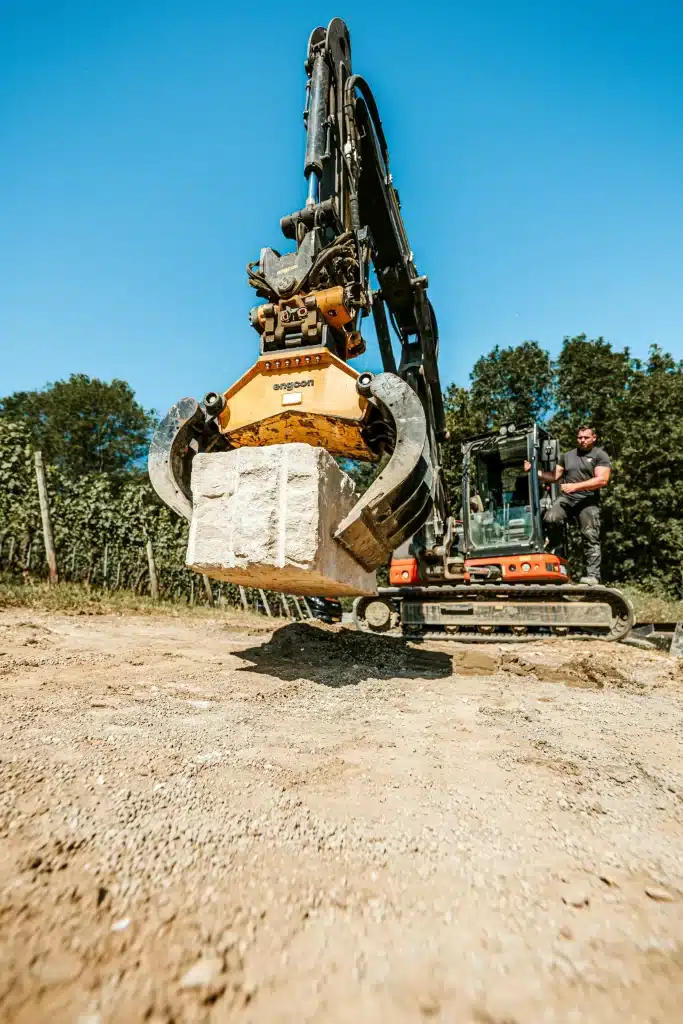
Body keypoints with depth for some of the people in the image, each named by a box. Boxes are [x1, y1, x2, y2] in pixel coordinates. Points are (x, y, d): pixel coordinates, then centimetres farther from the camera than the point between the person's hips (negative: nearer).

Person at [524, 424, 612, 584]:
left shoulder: (601, 456, 5)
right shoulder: (567, 455, 20)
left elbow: (602, 480, -10)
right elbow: (554, 476, 16)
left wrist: (575, 486, -19)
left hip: (588, 501, -3)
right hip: (566, 498, 3)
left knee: (590, 538, -5)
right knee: (550, 519, -25)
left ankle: (593, 575, -2)